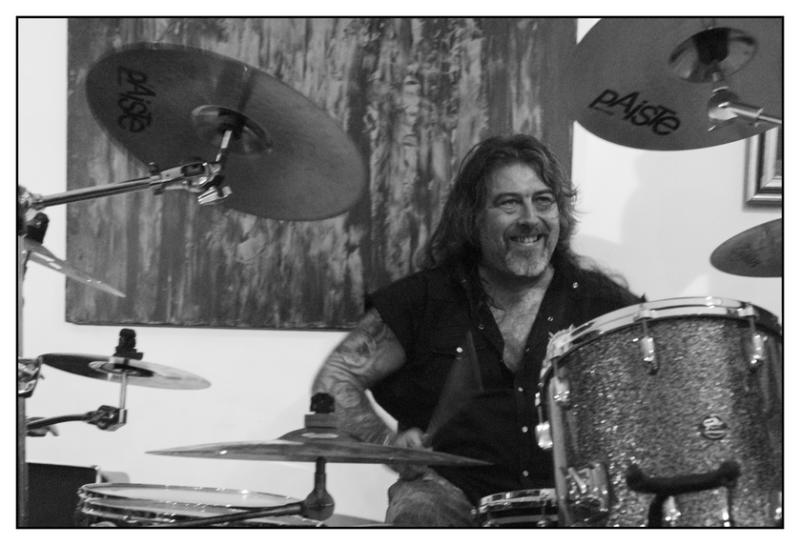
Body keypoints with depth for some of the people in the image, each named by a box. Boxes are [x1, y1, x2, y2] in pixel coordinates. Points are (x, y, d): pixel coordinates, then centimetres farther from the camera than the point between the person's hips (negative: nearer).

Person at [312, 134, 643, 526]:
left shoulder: (597, 298, 7)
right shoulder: (425, 298, 5)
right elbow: (334, 380, 8)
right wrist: (386, 441, -11)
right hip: (454, 491, -1)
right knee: (417, 511, -33)